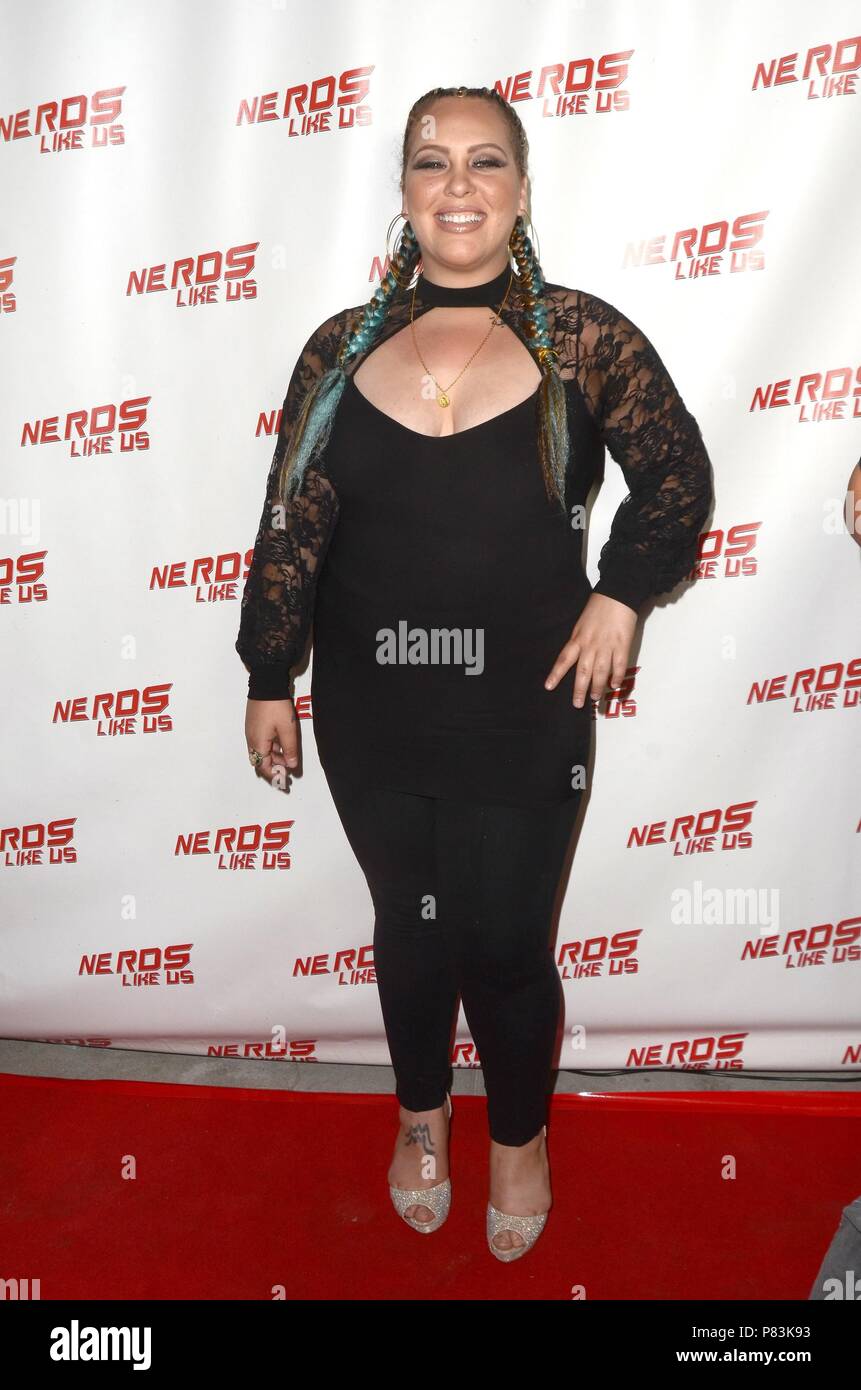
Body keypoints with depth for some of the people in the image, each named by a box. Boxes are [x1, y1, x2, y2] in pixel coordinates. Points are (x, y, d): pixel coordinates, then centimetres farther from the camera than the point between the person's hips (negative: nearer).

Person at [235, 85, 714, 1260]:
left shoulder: (582, 339, -5)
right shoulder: (342, 349, 0)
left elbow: (677, 474, 7)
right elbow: (290, 526, 3)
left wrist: (622, 594, -5)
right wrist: (269, 680, 4)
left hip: (523, 719, -2)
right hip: (371, 719, 2)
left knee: (504, 945, 7)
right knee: (408, 926, 17)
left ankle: (521, 1134, 38)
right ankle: (423, 1112, 46)